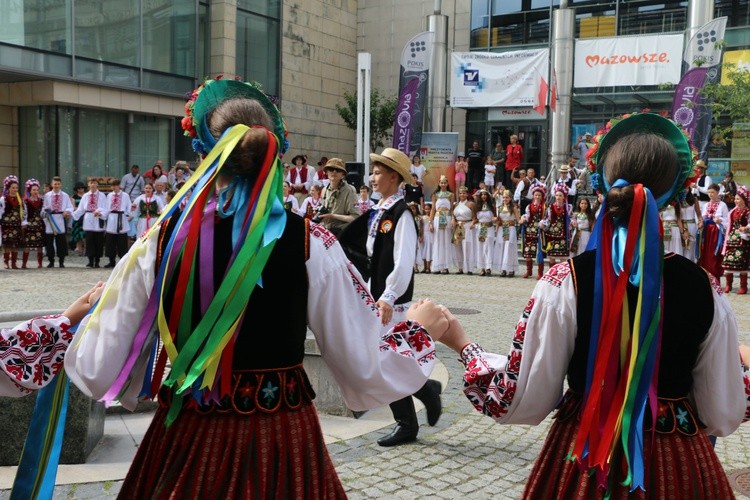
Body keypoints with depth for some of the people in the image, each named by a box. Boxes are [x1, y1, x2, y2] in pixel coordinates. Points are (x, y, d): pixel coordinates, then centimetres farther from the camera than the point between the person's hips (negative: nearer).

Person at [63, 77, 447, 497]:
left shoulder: (161, 241, -9)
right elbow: (367, 370, -8)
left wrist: (91, 314, 17)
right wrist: (419, 328, 11)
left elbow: (99, 371, -4)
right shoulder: (311, 244, -13)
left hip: (190, 440, 1)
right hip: (283, 441, -1)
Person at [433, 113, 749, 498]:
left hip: (584, 458, -1)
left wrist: (463, 345, 2)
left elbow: (524, 403, -12)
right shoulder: (702, 288, -11)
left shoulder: (566, 281, -17)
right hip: (678, 467, 1)